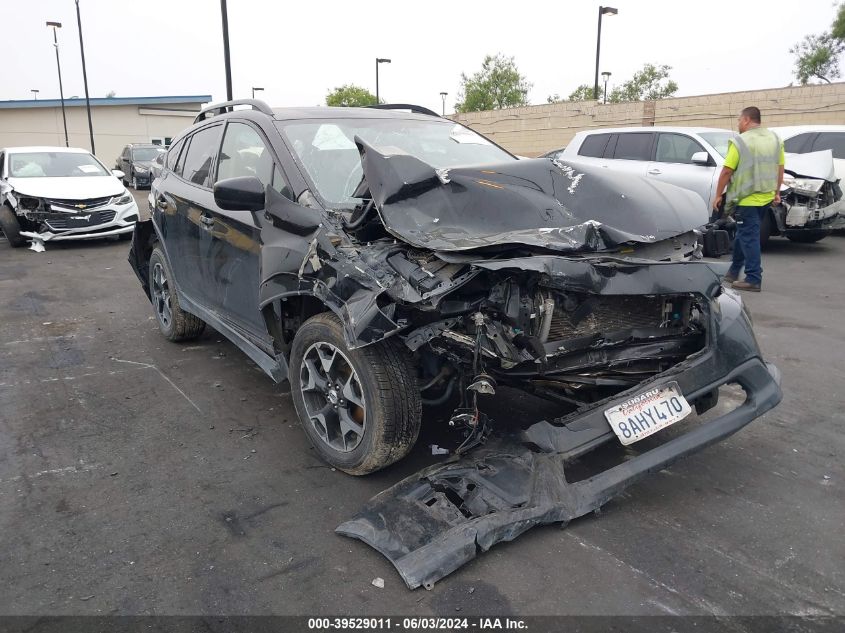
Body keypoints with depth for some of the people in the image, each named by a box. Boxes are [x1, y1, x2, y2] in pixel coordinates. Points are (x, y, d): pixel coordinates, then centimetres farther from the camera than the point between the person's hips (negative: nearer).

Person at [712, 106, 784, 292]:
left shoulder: (740, 141, -11)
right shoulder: (775, 139, 9)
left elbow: (726, 172, -12)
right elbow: (780, 169, 12)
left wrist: (718, 195, -3)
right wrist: (776, 192, 21)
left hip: (746, 199, -7)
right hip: (766, 198, 7)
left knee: (749, 237, -3)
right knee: (744, 234, 18)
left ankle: (754, 279, -3)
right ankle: (734, 272, 27)